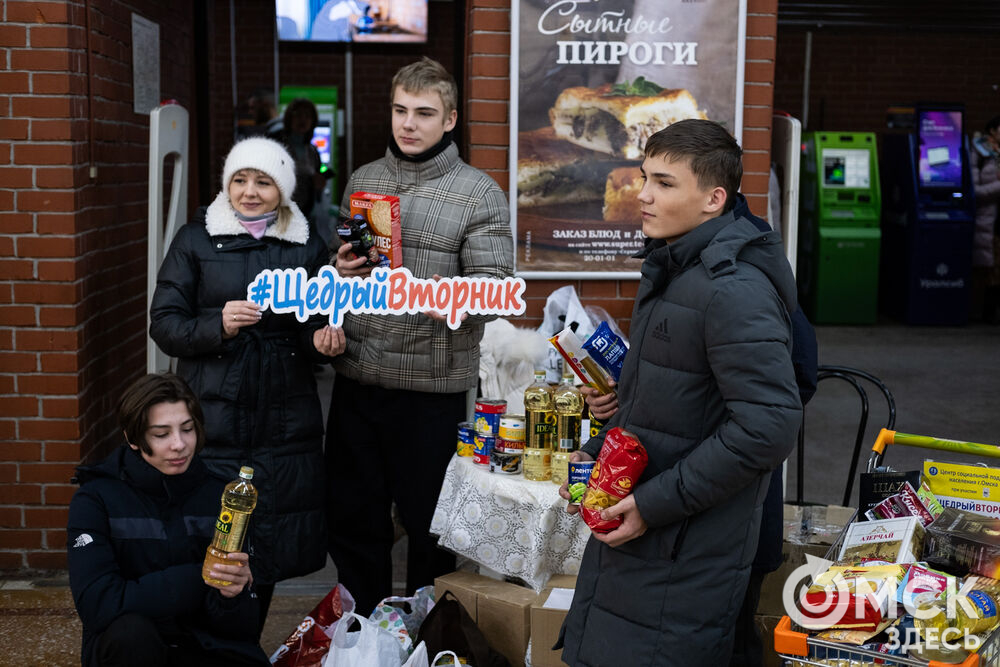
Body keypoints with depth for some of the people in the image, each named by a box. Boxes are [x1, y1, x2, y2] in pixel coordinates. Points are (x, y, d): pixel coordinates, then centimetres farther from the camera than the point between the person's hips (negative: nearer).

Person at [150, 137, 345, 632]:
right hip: (213, 419, -2)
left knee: (268, 550, 6)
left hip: (285, 421, 2)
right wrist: (217, 325, -18)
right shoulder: (195, 240, 4)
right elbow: (164, 324, 0)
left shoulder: (306, 247, 10)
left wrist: (323, 341, -8)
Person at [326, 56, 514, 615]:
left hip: (432, 386, -4)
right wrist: (341, 272, -1)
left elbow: (494, 285, -11)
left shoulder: (479, 194, -4)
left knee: (428, 524, 8)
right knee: (351, 517, 14)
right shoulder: (362, 180, 12)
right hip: (357, 376, 5)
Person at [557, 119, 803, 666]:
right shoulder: (669, 268, 11)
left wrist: (656, 503, -22)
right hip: (631, 532, 10)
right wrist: (596, 453, 10)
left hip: (685, 559, -9)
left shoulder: (734, 288, -21)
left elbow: (768, 427, -26)